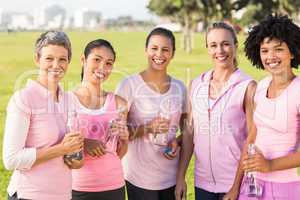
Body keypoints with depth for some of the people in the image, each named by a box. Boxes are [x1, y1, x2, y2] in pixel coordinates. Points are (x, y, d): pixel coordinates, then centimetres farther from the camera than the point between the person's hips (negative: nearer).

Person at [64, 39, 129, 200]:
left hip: (113, 186, 2)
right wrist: (82, 143, -19)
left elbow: (119, 155, 8)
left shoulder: (119, 103, 1)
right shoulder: (66, 100, -7)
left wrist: (124, 138, -11)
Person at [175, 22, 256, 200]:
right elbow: (189, 133, 8)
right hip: (203, 181, 4)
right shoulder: (196, 85, 4)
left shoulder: (247, 86, -8)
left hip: (235, 183, -4)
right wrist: (180, 177, 7)